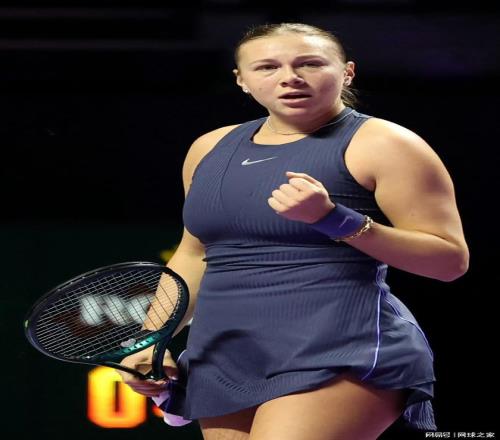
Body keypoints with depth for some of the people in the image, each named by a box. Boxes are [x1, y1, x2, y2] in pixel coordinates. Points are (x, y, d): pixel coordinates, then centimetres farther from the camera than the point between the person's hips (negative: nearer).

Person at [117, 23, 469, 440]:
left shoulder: (381, 143, -4)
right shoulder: (210, 149, 15)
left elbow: (451, 260, -9)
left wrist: (332, 218, -18)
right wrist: (153, 341, 19)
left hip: (342, 360, -7)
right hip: (222, 361, 7)